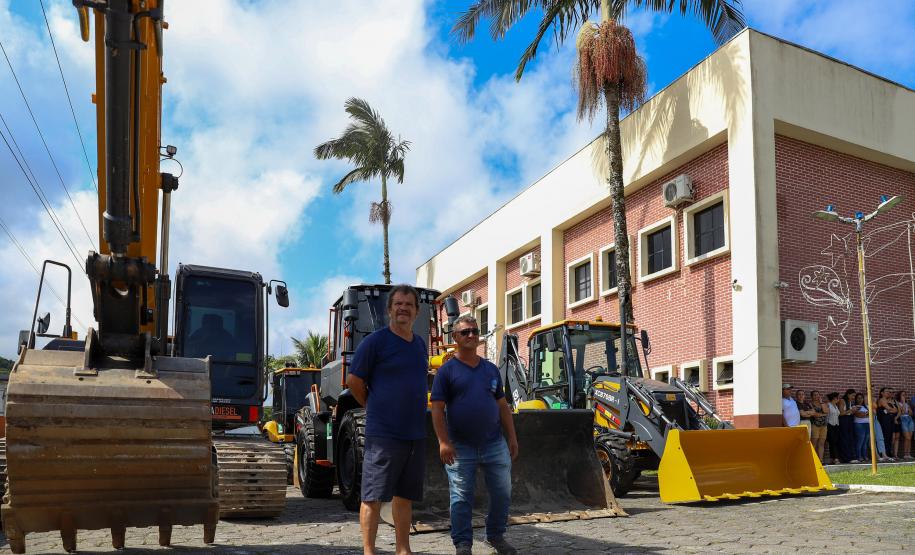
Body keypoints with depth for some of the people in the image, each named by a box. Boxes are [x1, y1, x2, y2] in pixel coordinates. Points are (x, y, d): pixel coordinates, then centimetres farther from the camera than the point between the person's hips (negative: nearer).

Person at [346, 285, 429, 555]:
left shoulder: (420, 344, 13)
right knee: (374, 496, -2)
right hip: (383, 433, -7)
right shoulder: (375, 341, -7)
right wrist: (376, 409, 5)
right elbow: (354, 381, -5)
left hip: (415, 434, 7)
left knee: (405, 496, 14)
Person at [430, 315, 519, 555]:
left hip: (495, 444, 4)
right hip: (460, 447, -4)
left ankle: (496, 536, 29)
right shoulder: (447, 370, -3)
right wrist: (444, 442, -14)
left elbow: (503, 406, 14)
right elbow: (437, 408, -7)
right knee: (461, 498, 3)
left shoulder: (491, 369, 11)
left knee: (502, 493, 9)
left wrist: (512, 437, 9)